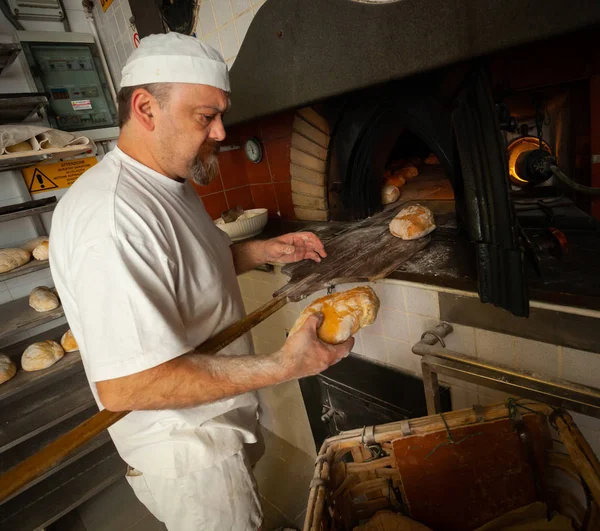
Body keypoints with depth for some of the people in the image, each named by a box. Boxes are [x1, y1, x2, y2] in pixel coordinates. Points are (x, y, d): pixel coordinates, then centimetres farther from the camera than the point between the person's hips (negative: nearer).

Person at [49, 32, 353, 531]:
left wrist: (265, 250, 0)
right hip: (186, 450, -9)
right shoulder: (110, 215, -32)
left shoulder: (170, 185, 3)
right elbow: (124, 385, -35)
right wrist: (282, 367, -33)